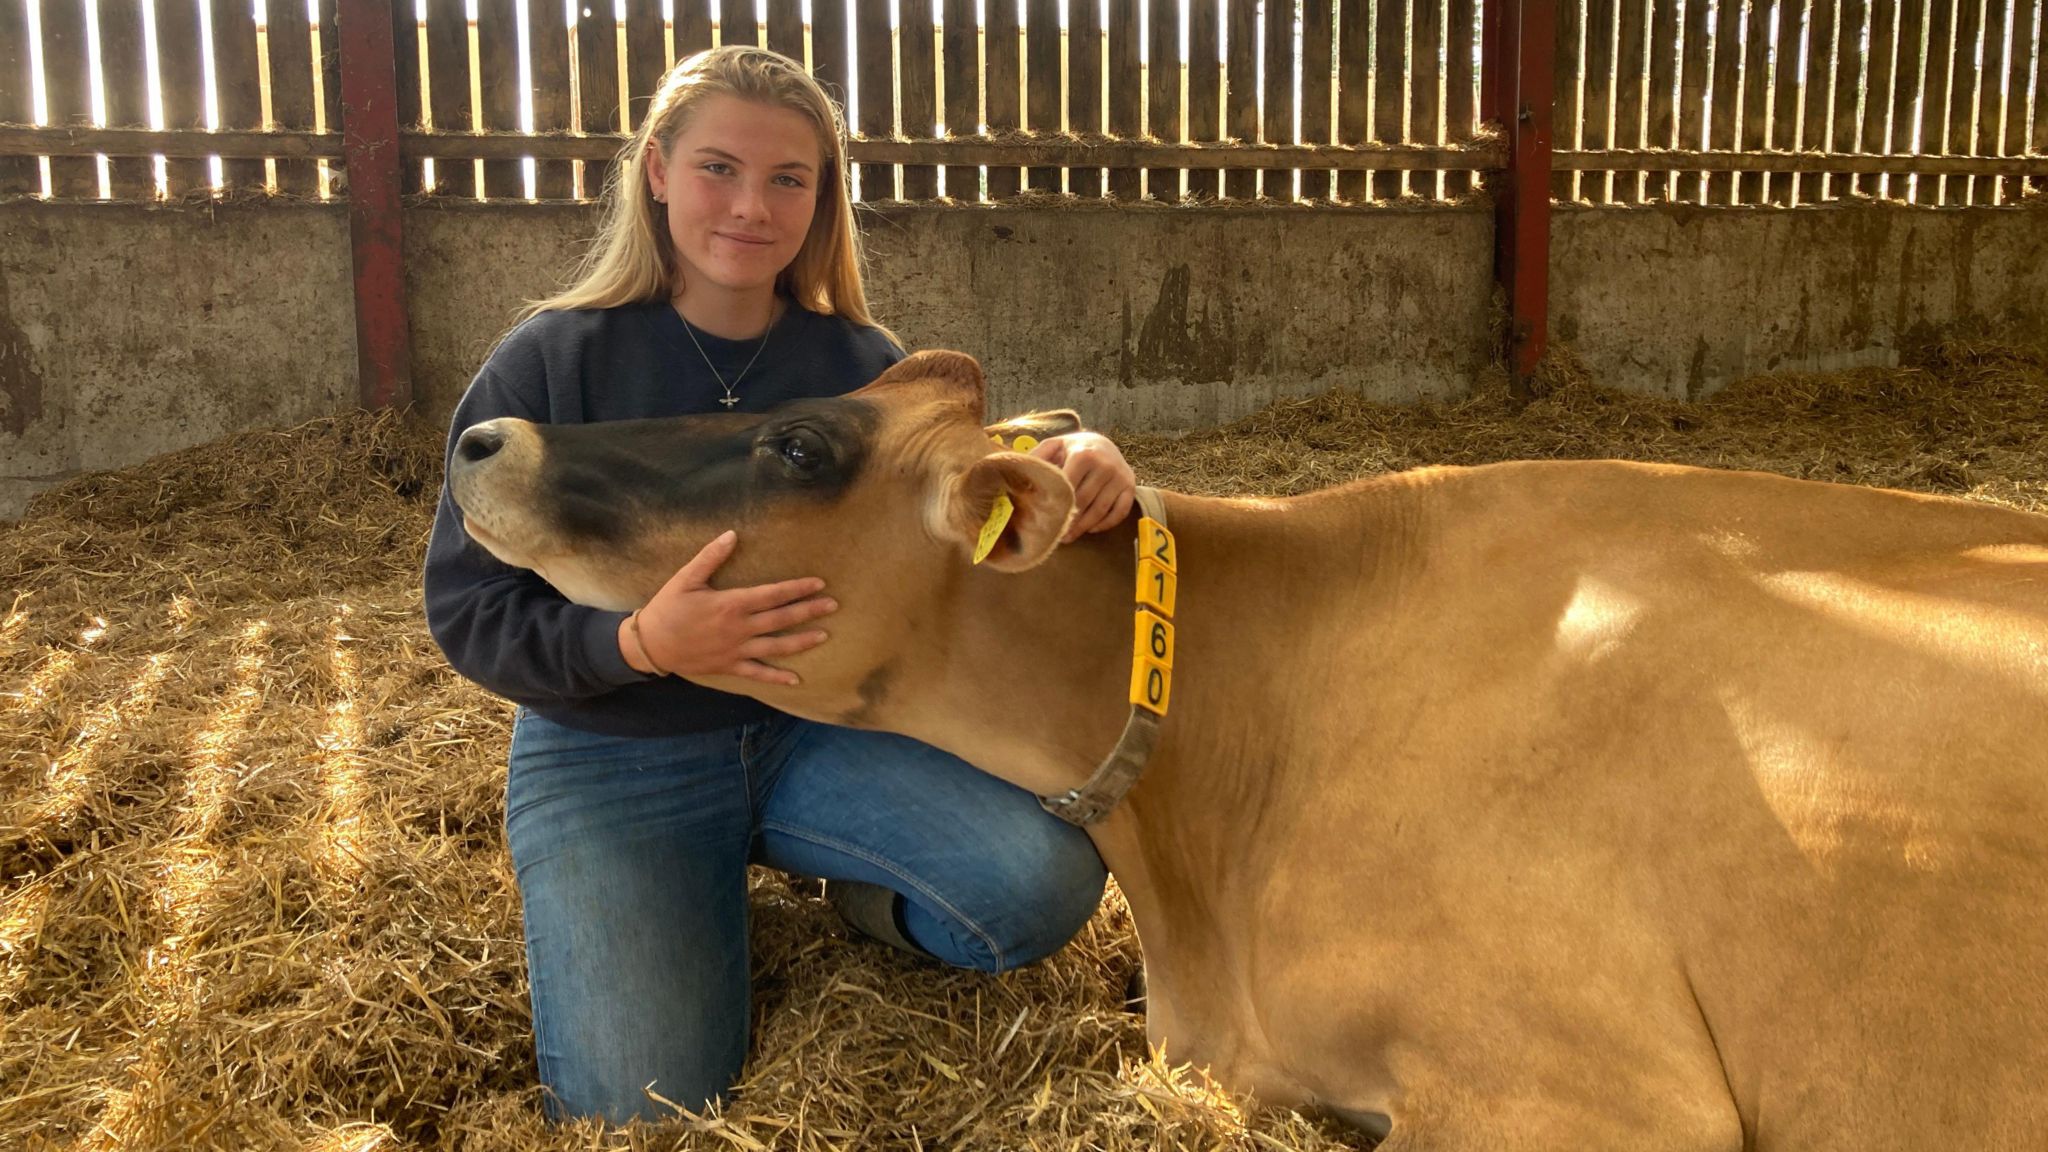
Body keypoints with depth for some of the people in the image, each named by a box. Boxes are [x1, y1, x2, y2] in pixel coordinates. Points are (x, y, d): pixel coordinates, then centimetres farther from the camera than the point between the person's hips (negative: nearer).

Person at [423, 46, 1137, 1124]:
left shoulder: (860, 367, -2)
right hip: (612, 761, -1)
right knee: (647, 1105, -18)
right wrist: (643, 644, -32)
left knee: (1046, 884, -22)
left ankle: (855, 890, 11)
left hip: (818, 727, 2)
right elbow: (469, 610, -11)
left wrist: (1073, 464, -21)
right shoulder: (551, 364, -11)